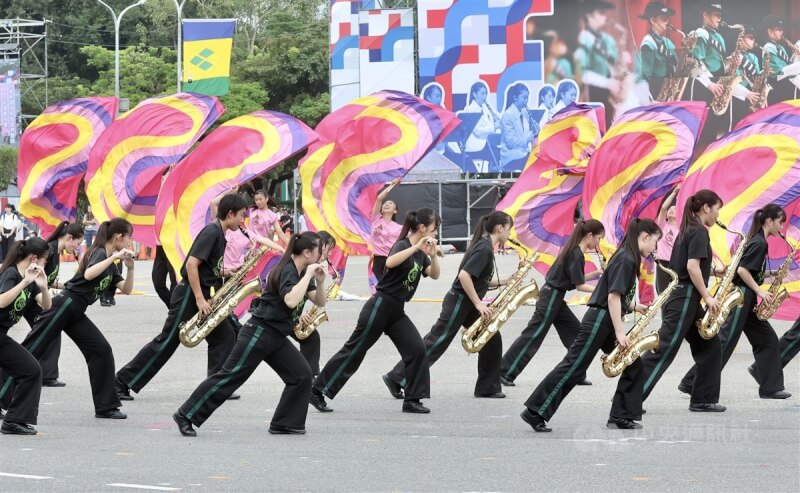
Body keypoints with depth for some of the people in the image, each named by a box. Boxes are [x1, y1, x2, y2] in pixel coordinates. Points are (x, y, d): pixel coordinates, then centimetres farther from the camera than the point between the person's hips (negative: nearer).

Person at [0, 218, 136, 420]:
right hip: (64, 306, -9)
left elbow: (127, 289, 18)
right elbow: (88, 274, -31)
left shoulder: (109, 262, 16)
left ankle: (105, 407, 5)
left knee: (101, 350, 2)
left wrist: (130, 268, 2)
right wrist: (113, 257, -26)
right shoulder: (100, 253, -11)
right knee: (29, 352, -6)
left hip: (75, 313, 9)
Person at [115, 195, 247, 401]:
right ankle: (122, 382, -3)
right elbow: (191, 264, -23)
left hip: (201, 295, 9)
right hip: (189, 294, -9)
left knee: (225, 336, 5)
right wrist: (199, 299, -24)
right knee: (167, 341, -7)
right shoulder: (211, 232, -16)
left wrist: (230, 272, 6)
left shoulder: (219, 234, 14)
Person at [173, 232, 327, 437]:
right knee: (231, 375, -9)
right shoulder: (287, 271, -18)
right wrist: (308, 275, -27)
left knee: (302, 376, 2)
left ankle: (284, 424, 9)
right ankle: (185, 415, -4)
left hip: (276, 337, 9)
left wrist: (320, 281, -5)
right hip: (259, 333, -9)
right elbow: (291, 301, -36)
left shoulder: (301, 272, 10)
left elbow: (320, 302, 13)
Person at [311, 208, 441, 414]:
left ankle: (412, 400, 0)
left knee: (417, 349, -5)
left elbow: (434, 275, 5)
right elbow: (389, 263, -35)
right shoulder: (402, 245, -15)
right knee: (354, 350, -2)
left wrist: (433, 255, -11)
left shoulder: (420, 252, 10)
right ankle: (317, 391, 7)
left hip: (396, 311, 8)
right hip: (380, 306, -8)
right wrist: (416, 247, -36)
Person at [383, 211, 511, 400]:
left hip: (466, 304, 10)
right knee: (435, 344, -6)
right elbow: (464, 275, -27)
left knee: (492, 339, 7)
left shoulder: (484, 246, 12)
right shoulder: (484, 248, -17)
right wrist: (478, 303, -24)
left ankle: (487, 388, 11)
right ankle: (396, 378, -1)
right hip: (458, 303, -10)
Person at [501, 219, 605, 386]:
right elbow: (579, 285, -17)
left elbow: (576, 278, 18)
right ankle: (505, 373, -5)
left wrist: (596, 274, 11)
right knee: (533, 335, -7)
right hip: (551, 298, -10)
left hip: (554, 297, 10)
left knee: (574, 332, 10)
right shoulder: (577, 254, -18)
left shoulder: (573, 250, 10)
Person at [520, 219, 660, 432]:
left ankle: (620, 416, 9)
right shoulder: (626, 260, -15)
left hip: (606, 321, 10)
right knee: (573, 367, -8)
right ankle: (535, 412, -6)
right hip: (598, 321, -10)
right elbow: (613, 297, -20)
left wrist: (636, 307, 13)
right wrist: (619, 332, -20)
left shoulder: (628, 258, 15)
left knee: (633, 366, 7)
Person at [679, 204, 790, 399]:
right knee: (725, 342, -8)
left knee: (767, 340, 8)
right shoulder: (759, 243, -14)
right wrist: (759, 291, -16)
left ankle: (770, 388, 9)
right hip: (741, 297, -10)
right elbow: (742, 269, -21)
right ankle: (691, 383, -5)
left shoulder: (758, 241, 15)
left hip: (746, 301, 10)